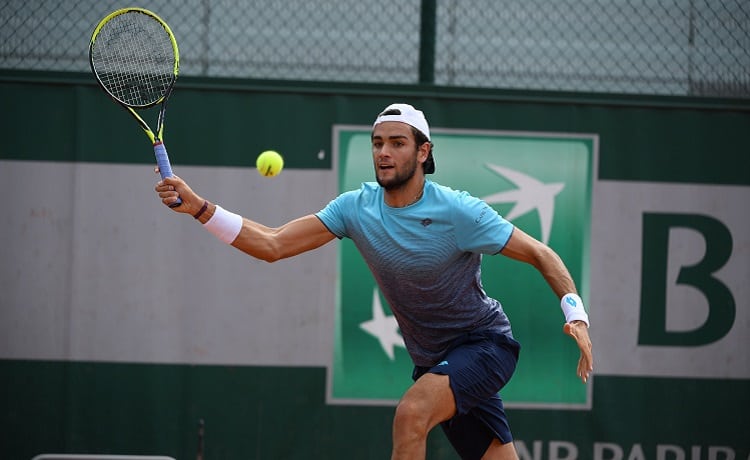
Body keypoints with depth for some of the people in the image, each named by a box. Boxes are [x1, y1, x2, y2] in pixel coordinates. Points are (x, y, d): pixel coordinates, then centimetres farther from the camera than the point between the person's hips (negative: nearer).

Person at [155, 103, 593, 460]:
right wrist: (199, 207, -18)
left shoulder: (458, 212, -19)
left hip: (485, 344, -5)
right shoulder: (356, 207, -6)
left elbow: (542, 255, -12)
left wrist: (576, 314, -26)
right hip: (433, 362, 5)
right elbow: (272, 245, -7)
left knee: (412, 413, -28)